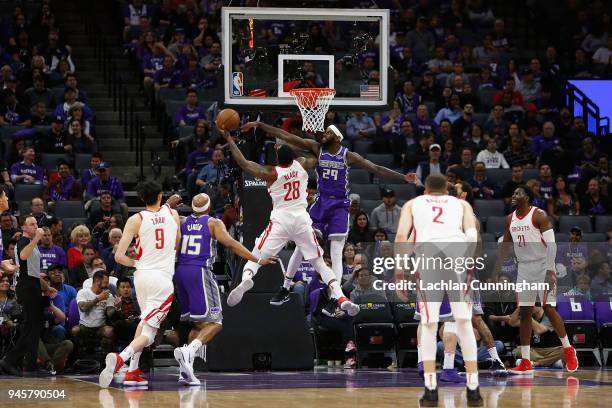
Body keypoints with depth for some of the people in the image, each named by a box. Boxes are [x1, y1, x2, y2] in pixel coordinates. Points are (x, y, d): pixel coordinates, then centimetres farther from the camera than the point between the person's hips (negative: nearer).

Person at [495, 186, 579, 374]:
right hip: (524, 268, 6)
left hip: (542, 266, -6)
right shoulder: (510, 219, 9)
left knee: (549, 309, -9)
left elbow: (551, 244, -16)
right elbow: (505, 247, 17)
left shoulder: (539, 216, -11)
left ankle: (568, 350, 10)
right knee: (524, 312, 2)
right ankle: (525, 362, 2)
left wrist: (550, 270, -24)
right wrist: (495, 273, 13)